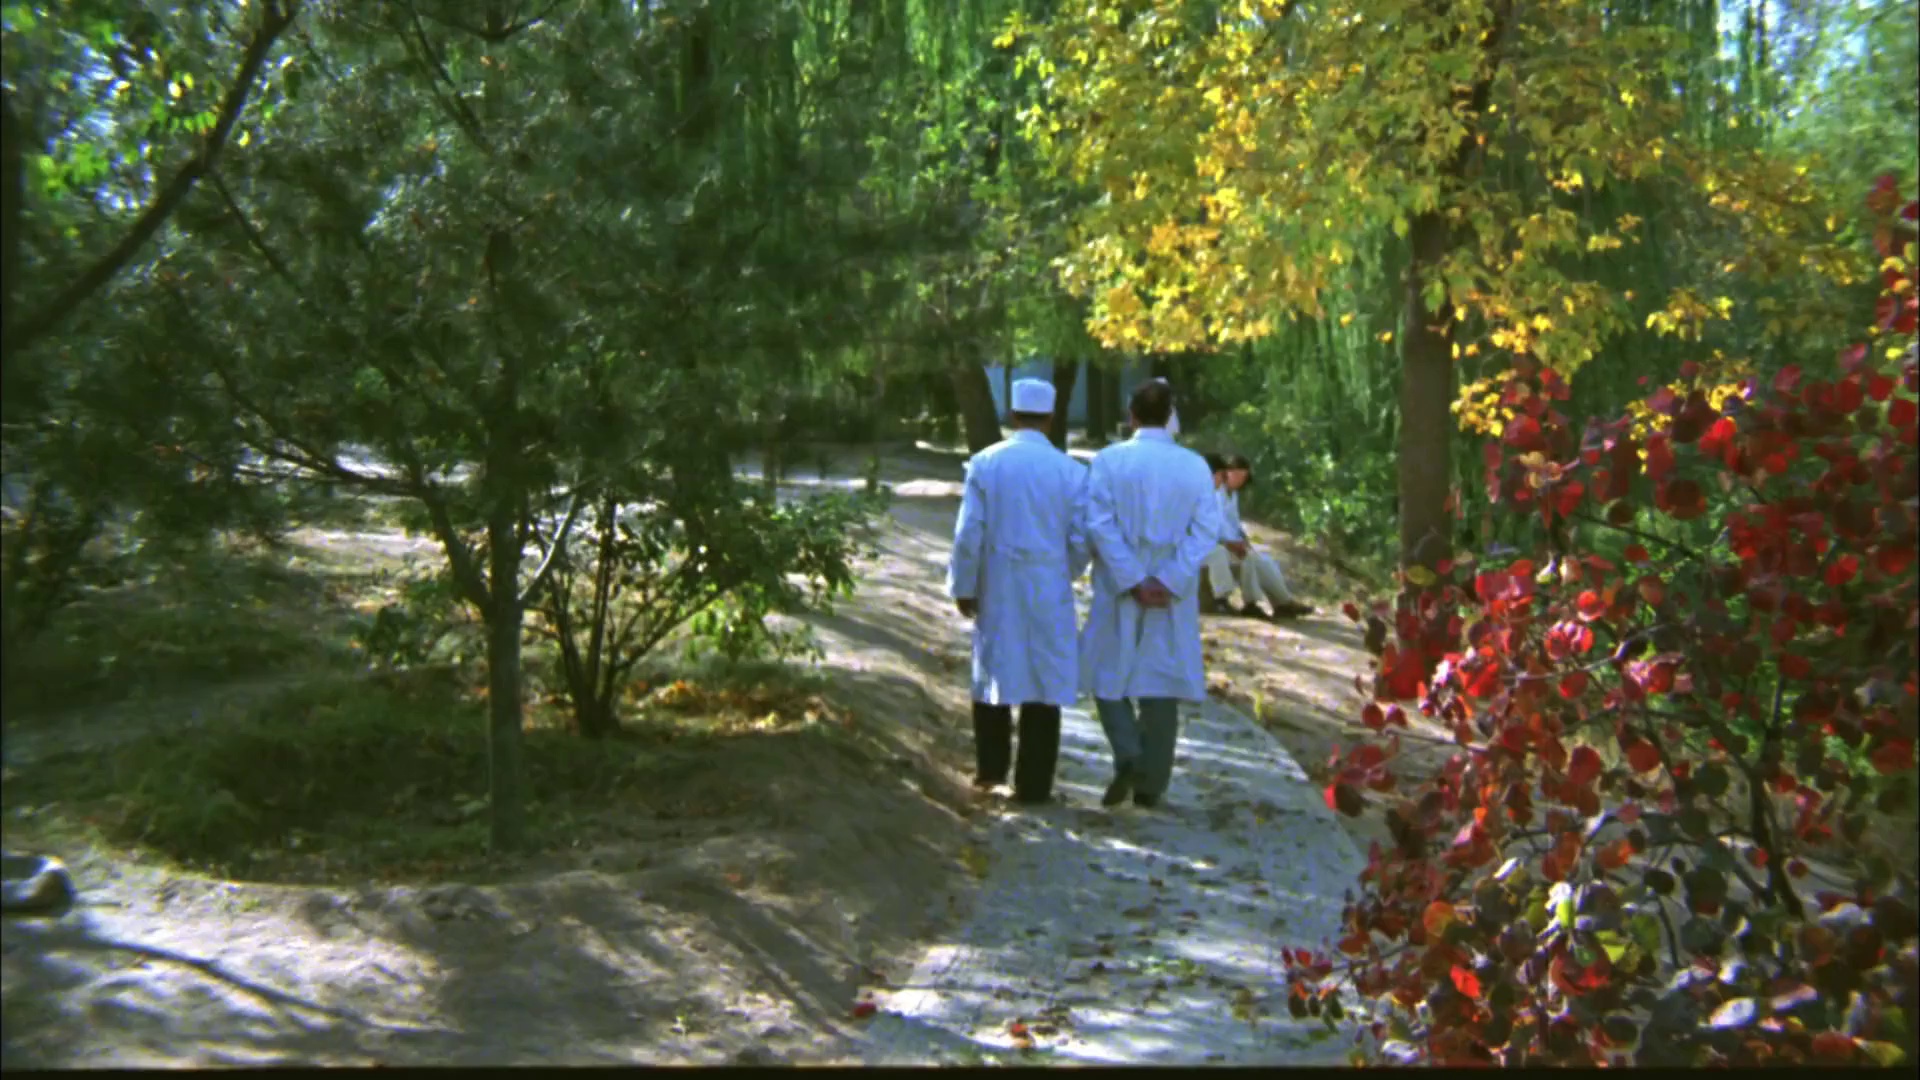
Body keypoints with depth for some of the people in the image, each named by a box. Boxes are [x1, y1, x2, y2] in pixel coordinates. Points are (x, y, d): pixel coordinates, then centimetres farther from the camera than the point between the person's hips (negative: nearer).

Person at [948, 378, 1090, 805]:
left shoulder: (984, 463, -6)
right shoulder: (1070, 470, -5)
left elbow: (968, 533, -7)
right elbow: (1080, 540, -3)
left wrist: (963, 586, 4)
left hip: (996, 587, 1)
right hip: (1048, 590, 0)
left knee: (993, 672, 18)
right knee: (1044, 682, 7)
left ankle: (991, 767, 23)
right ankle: (1033, 783, 9)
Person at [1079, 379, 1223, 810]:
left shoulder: (1109, 460, -5)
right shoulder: (1195, 465, 0)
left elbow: (1099, 524, -12)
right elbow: (1206, 530, -7)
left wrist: (1132, 582, -12)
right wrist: (1167, 582, -12)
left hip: (1119, 593, -2)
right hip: (1174, 596, 2)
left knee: (1108, 676, 12)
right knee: (1161, 682, 9)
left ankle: (1128, 756, -8)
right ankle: (1150, 783, 12)